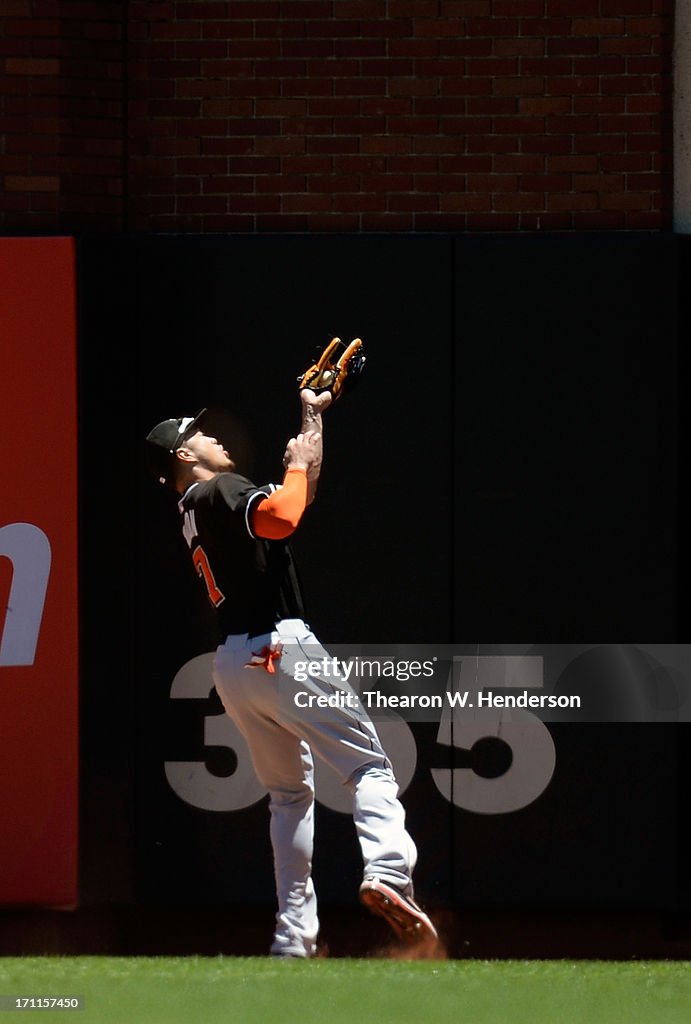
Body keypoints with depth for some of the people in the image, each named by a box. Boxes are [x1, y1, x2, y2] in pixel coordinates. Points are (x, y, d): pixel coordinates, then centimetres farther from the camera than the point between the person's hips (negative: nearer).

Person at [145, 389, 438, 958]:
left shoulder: (193, 513, 21)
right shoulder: (220, 490, -5)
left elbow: (294, 493, 28)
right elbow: (280, 518, -27)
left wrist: (312, 420, 26)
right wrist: (299, 463, -11)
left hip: (232, 668, 8)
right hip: (279, 648, -8)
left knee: (290, 793, 19)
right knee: (370, 765, -8)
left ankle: (294, 939, 12)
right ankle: (387, 874, -34)